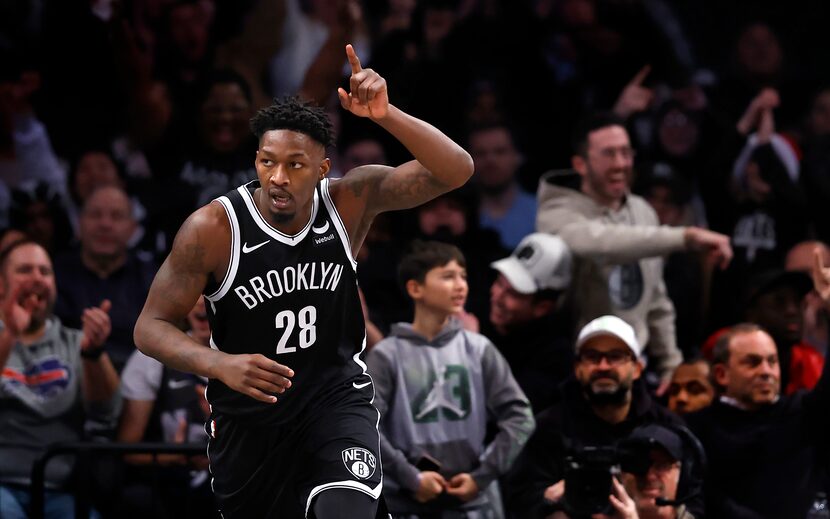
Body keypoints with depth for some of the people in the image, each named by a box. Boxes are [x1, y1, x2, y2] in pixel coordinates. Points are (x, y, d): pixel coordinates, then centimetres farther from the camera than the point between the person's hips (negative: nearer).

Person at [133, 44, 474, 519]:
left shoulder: (350, 202, -12)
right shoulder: (213, 229, -17)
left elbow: (455, 172, -20)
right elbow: (151, 327, -14)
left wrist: (386, 116, -36)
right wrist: (221, 364, -33)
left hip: (337, 397, -1)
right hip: (248, 413, 1)